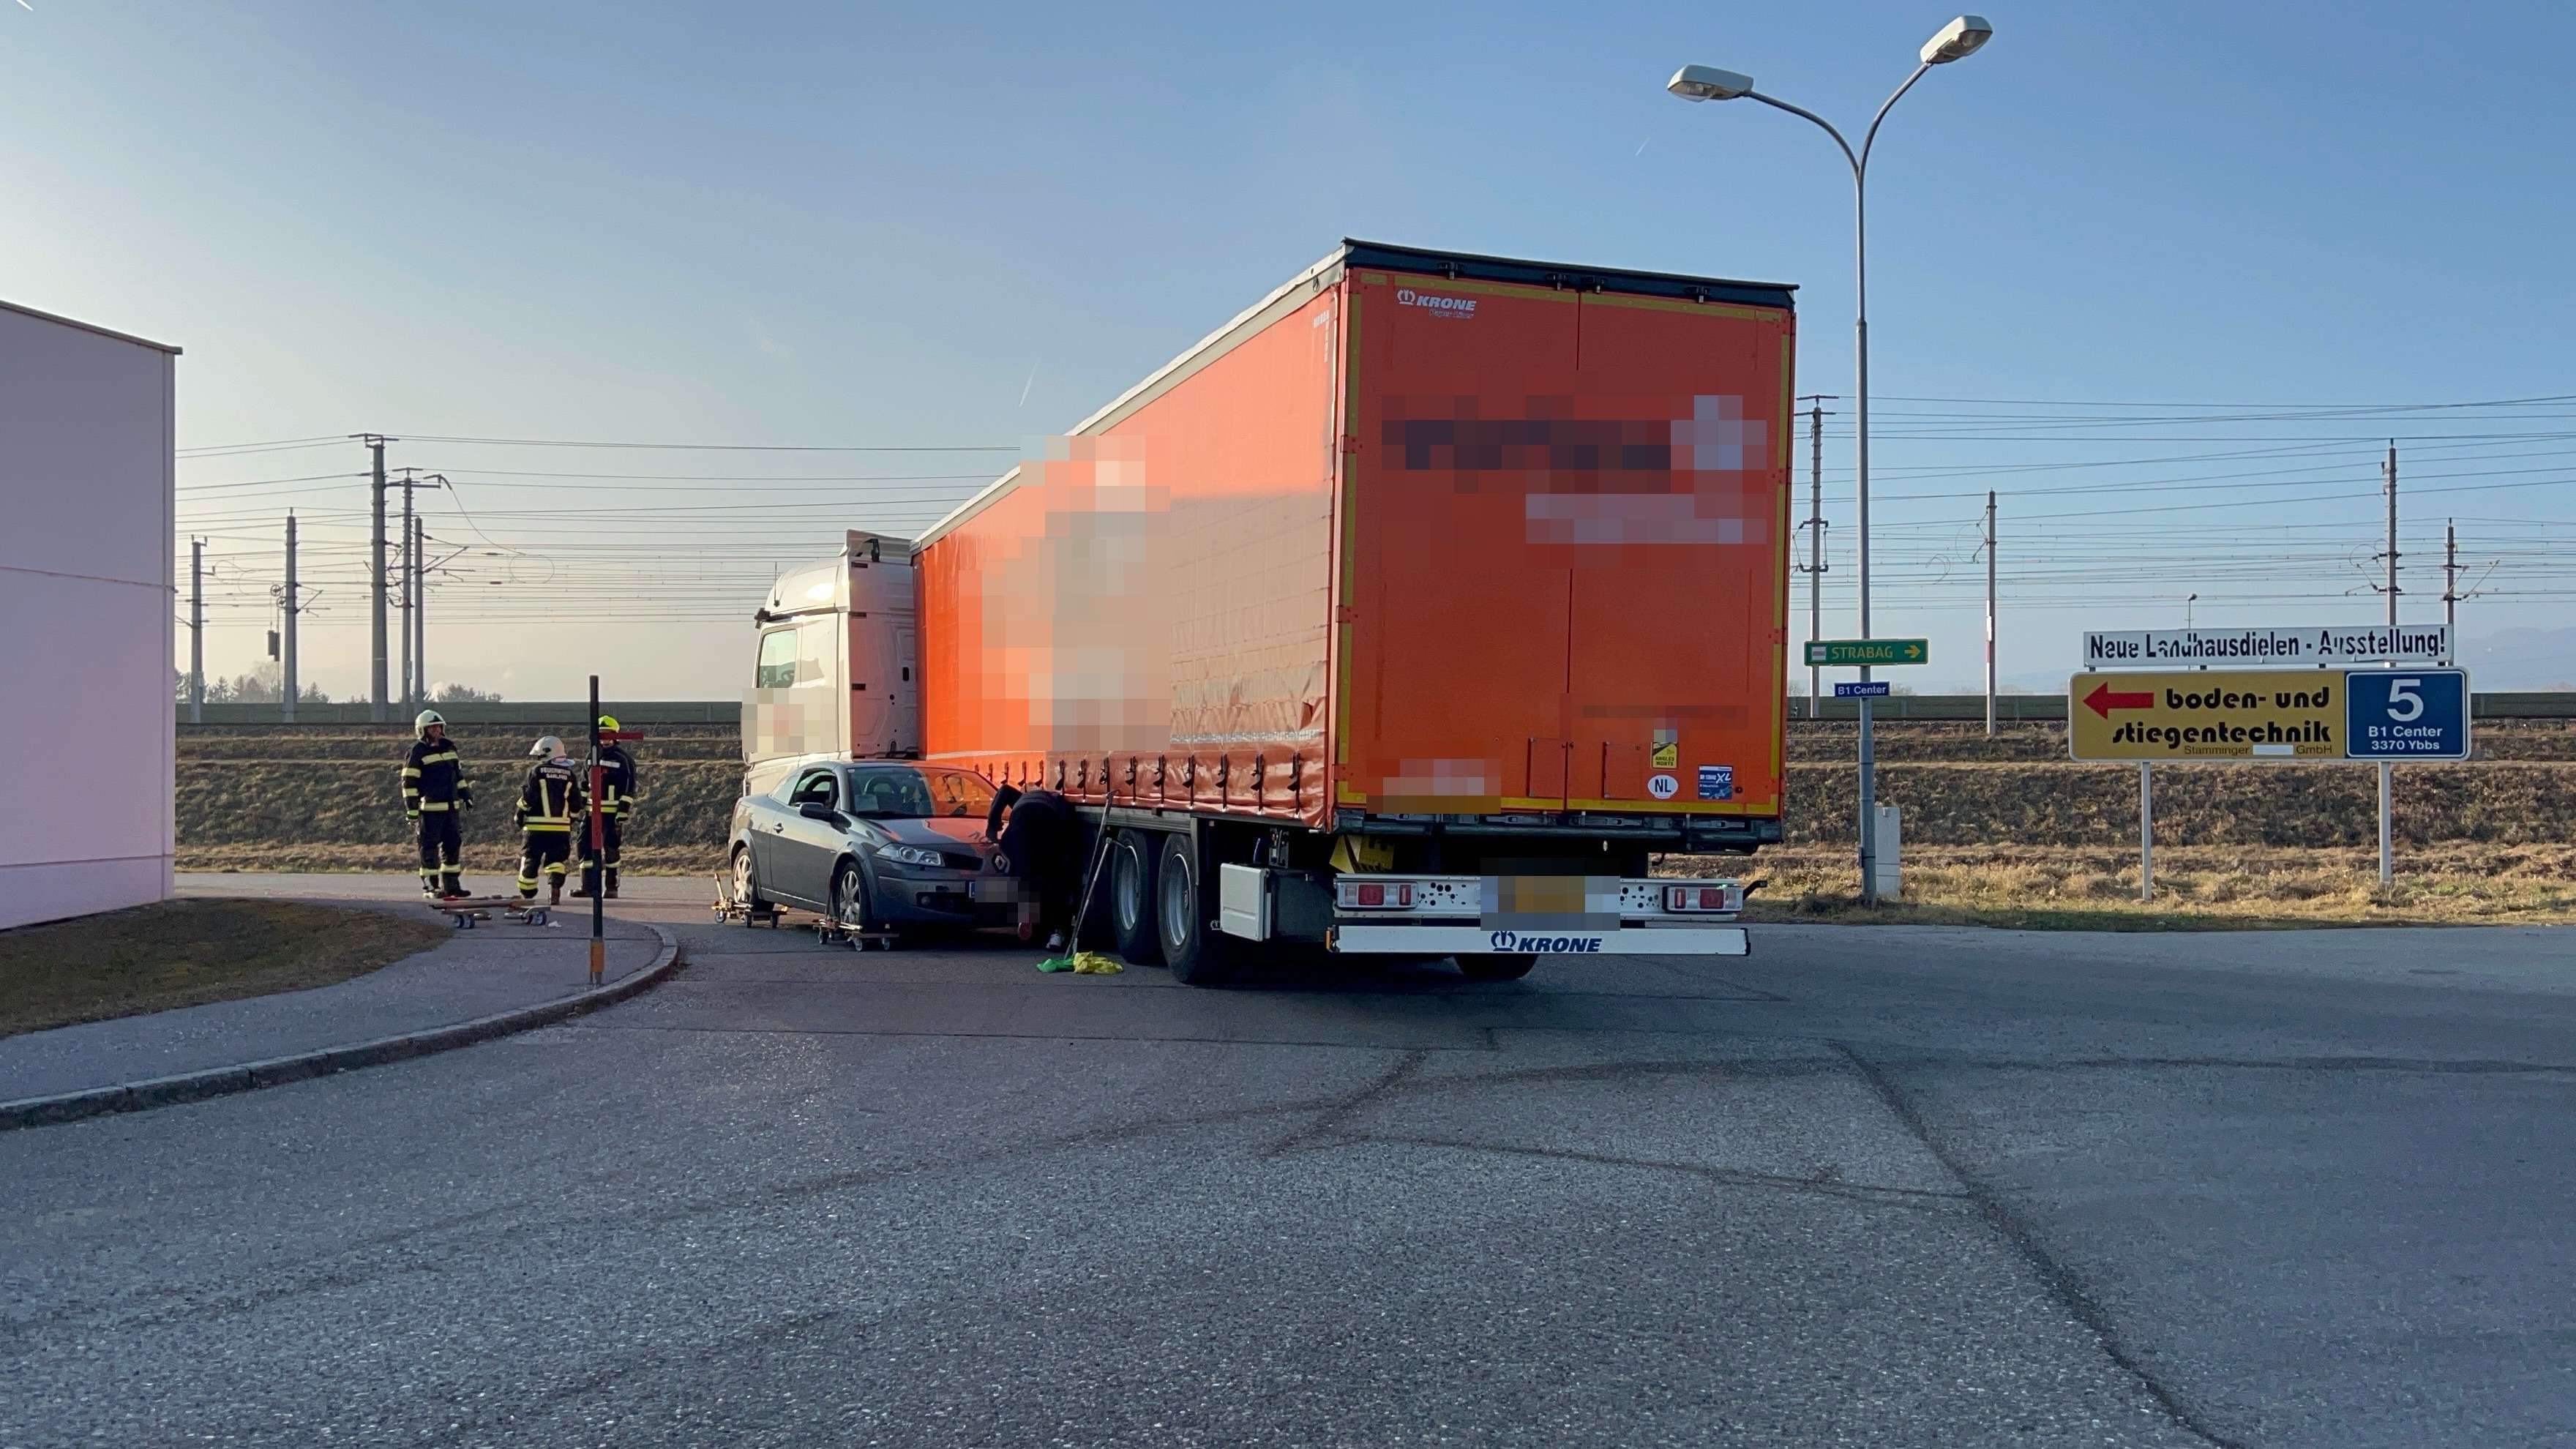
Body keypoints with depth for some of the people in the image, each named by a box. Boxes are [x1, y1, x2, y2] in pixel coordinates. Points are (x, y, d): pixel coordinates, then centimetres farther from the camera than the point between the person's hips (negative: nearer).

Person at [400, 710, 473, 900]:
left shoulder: (449, 747, 14)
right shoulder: (417, 752, -8)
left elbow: (458, 774, 24)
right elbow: (409, 782, -11)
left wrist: (466, 795, 19)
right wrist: (411, 809, -15)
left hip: (451, 807, 7)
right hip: (430, 808, -7)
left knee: (453, 844, 9)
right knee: (430, 847, -3)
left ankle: (451, 884, 16)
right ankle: (430, 886, 3)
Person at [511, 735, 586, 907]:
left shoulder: (537, 771, -3)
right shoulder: (569, 774, 7)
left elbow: (529, 798, -8)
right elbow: (576, 803, 9)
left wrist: (519, 813, 7)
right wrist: (572, 818, 24)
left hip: (537, 827, -2)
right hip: (561, 828, 2)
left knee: (530, 860, 10)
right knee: (555, 860, 6)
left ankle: (526, 895, 19)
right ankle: (555, 889, -16)